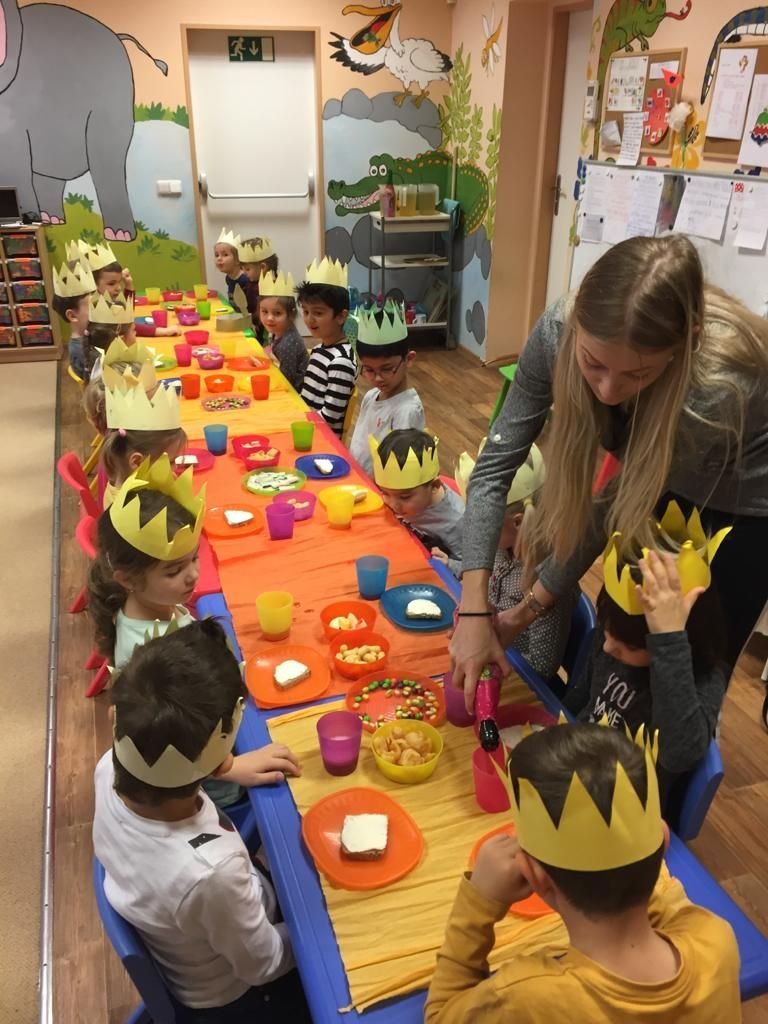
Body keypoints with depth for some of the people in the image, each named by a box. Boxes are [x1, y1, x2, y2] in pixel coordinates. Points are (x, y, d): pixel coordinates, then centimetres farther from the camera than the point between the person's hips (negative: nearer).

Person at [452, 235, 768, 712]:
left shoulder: (718, 387, -41)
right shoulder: (559, 329, -31)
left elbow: (621, 505, -27)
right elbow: (497, 463, -25)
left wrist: (537, 601, -17)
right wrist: (474, 611, -29)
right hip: (670, 489, 4)